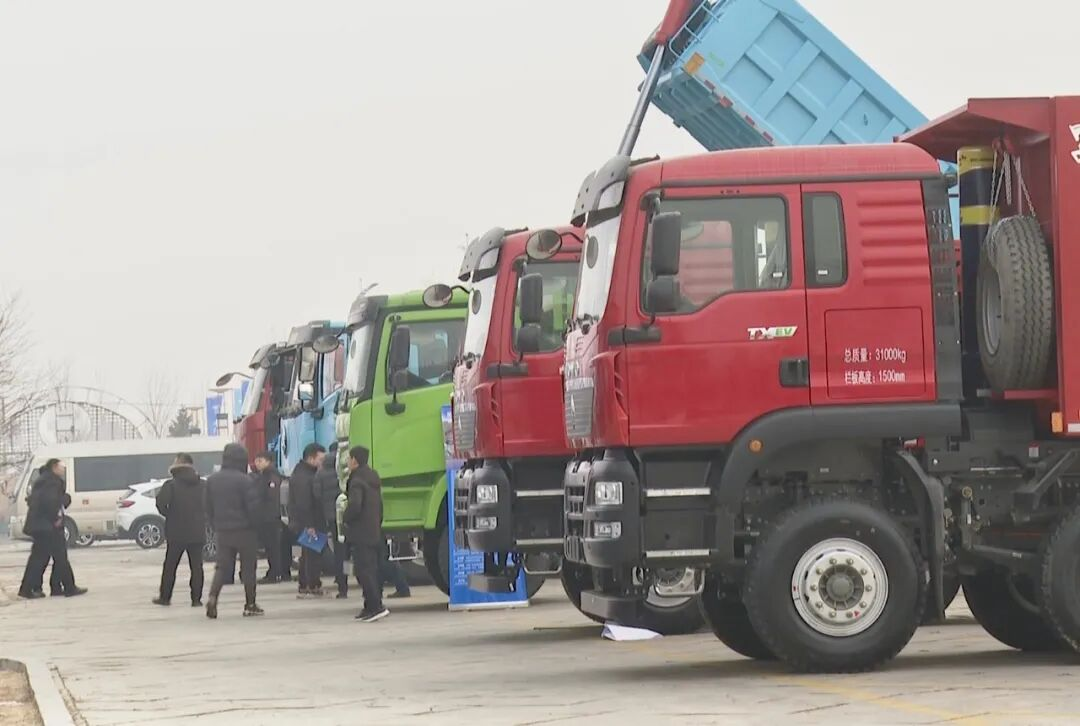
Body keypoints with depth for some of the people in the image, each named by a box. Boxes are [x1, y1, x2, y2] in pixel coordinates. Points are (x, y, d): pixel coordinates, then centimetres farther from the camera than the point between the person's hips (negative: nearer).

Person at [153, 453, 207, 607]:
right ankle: (196, 599, 1)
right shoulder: (203, 485, 1)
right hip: (198, 532, 2)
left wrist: (168, 514, -4)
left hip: (176, 532, -2)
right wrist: (202, 518, 9)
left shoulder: (171, 485, -9)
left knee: (170, 566, 10)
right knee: (196, 566, 4)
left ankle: (165, 596, 15)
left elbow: (160, 502, -21)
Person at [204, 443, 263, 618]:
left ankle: (212, 596, -15)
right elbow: (253, 506, -15)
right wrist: (254, 524, 2)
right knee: (248, 567, 6)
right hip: (244, 530, -5)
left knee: (222, 566, 8)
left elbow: (209, 507, 11)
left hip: (222, 530, 5)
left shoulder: (212, 480, 6)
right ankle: (250, 605, 9)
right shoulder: (244, 480, -15)